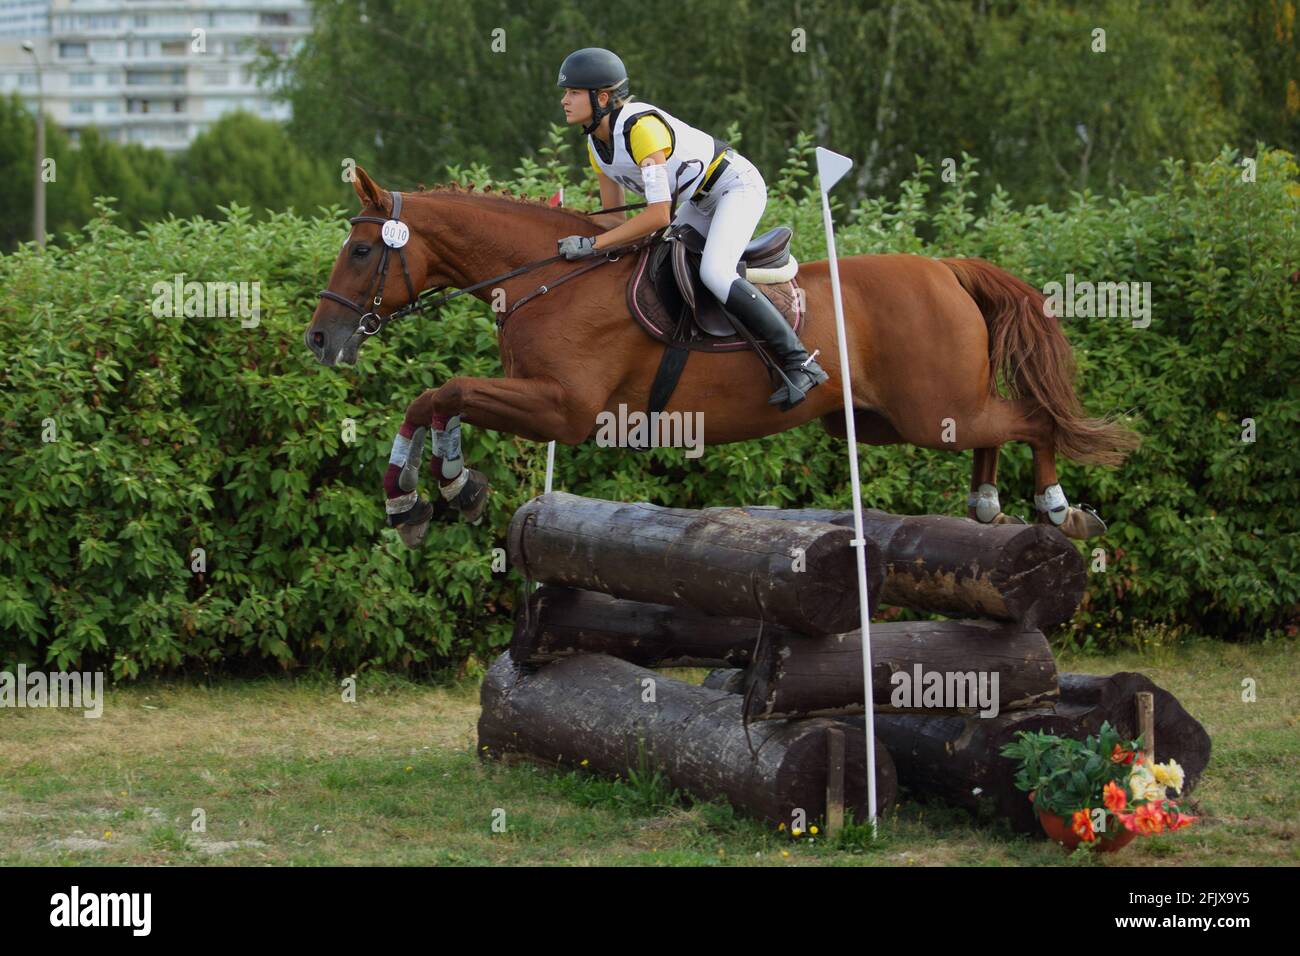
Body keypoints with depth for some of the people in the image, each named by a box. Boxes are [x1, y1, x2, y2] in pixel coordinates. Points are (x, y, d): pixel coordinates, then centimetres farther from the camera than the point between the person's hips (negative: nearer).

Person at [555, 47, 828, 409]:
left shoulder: (641, 126, -31)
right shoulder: (597, 145, -2)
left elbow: (658, 215, -34)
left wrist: (593, 244, -31)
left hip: (737, 186, -10)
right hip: (701, 202, 10)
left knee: (713, 273, -28)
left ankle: (800, 362, -25)